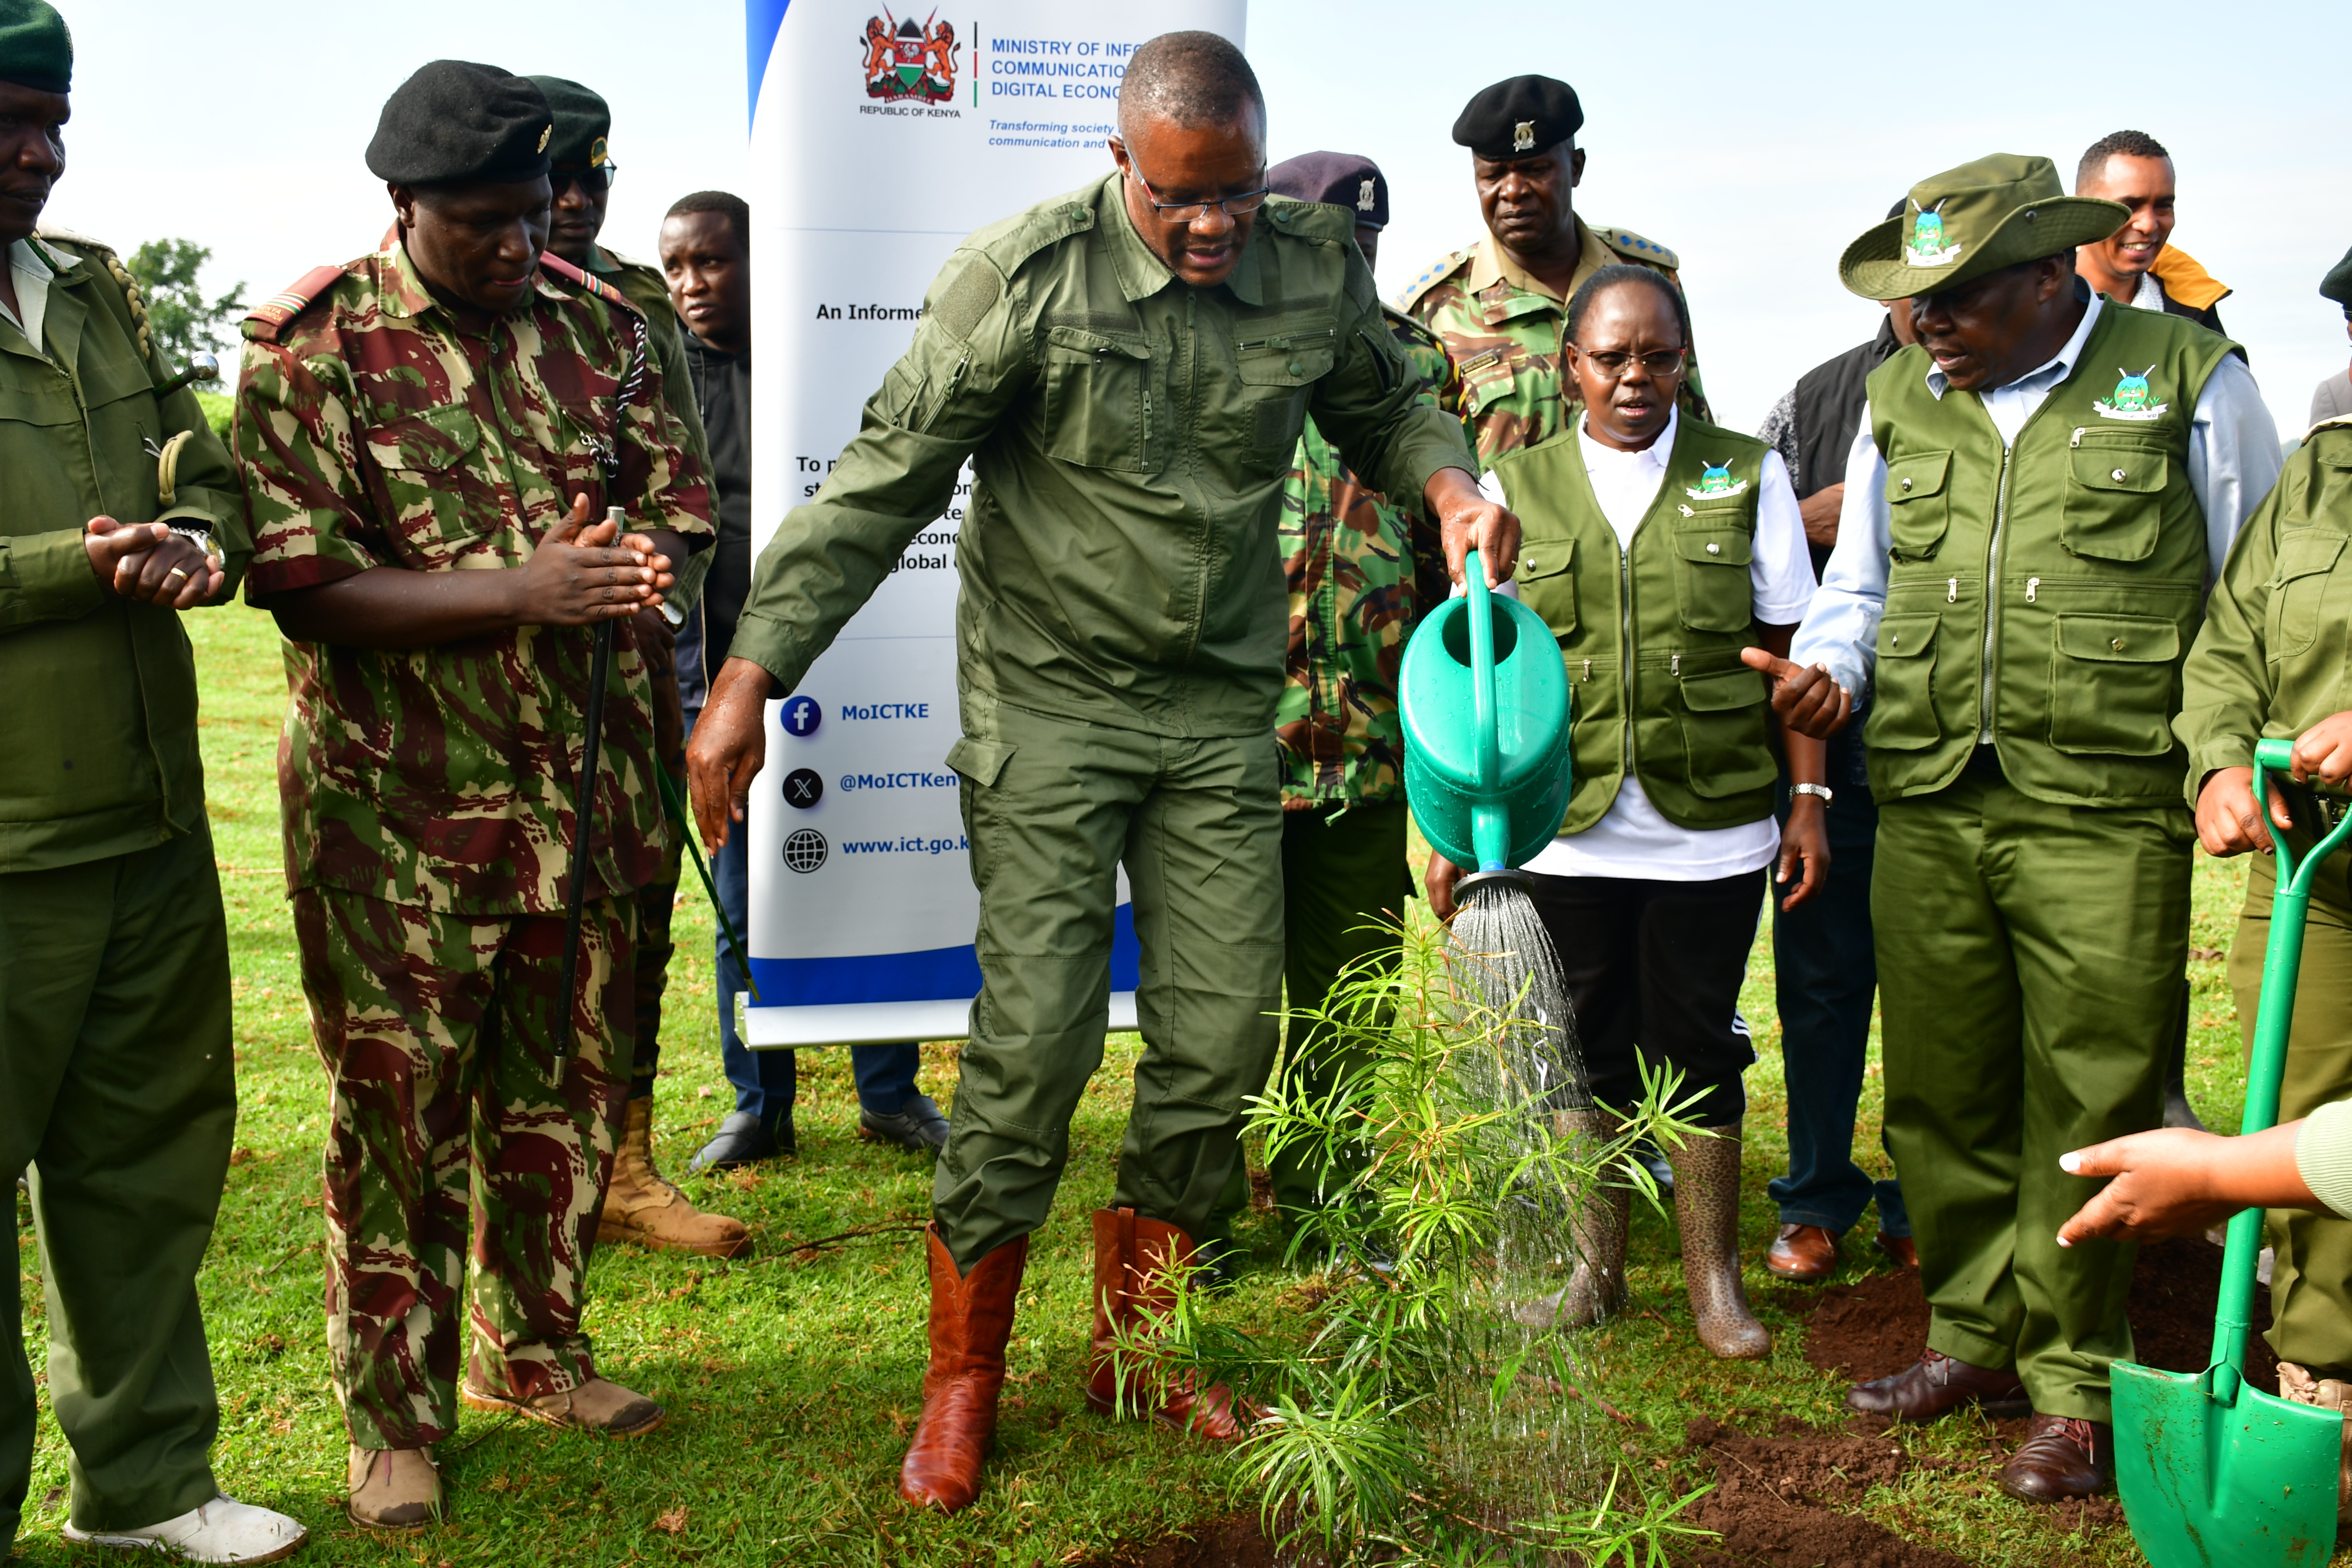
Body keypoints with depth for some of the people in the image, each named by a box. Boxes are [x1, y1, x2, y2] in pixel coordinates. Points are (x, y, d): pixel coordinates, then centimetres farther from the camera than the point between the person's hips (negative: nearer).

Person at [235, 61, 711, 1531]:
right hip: (399, 804, -4)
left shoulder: (601, 321, 5)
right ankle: (398, 1420, 21)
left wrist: (636, 559, -8)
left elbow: (677, 503, 12)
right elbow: (301, 583, -14)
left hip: (587, 786, 4)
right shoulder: (312, 347, -8)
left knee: (573, 1081, 15)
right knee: (401, 1107, 5)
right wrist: (520, 591, -23)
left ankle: (533, 1344, 36)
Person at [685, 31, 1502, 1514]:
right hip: (1050, 704, -4)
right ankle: (964, 1380, 14)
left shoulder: (1319, 270, 1)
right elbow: (886, 479, -10)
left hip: (1223, 709, 5)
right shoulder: (1028, 273, -11)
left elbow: (1387, 409, 21)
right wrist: (751, 675, -13)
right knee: (1036, 1036, -6)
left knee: (1223, 1041, 5)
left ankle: (1133, 1351, 26)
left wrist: (1453, 485, -3)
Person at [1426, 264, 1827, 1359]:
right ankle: (1594, 1269, 27)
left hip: (1712, 834, -1)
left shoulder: (1747, 477, 6)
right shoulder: (1515, 488, 6)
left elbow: (1790, 651, 6)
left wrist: (1811, 798, 0)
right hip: (1567, 834, 1)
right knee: (1589, 1051, 10)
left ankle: (1713, 1278, 22)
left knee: (1696, 1049, 6)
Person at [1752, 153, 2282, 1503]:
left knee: (2089, 1105, 0)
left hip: (2104, 816, -4)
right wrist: (1829, 670, 2)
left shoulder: (2187, 378, 2)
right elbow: (1862, 582, 22)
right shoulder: (1901, 400, 12)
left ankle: (2074, 1389, 14)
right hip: (1930, 808, 4)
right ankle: (1975, 1340, 26)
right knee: (1944, 1089, 10)